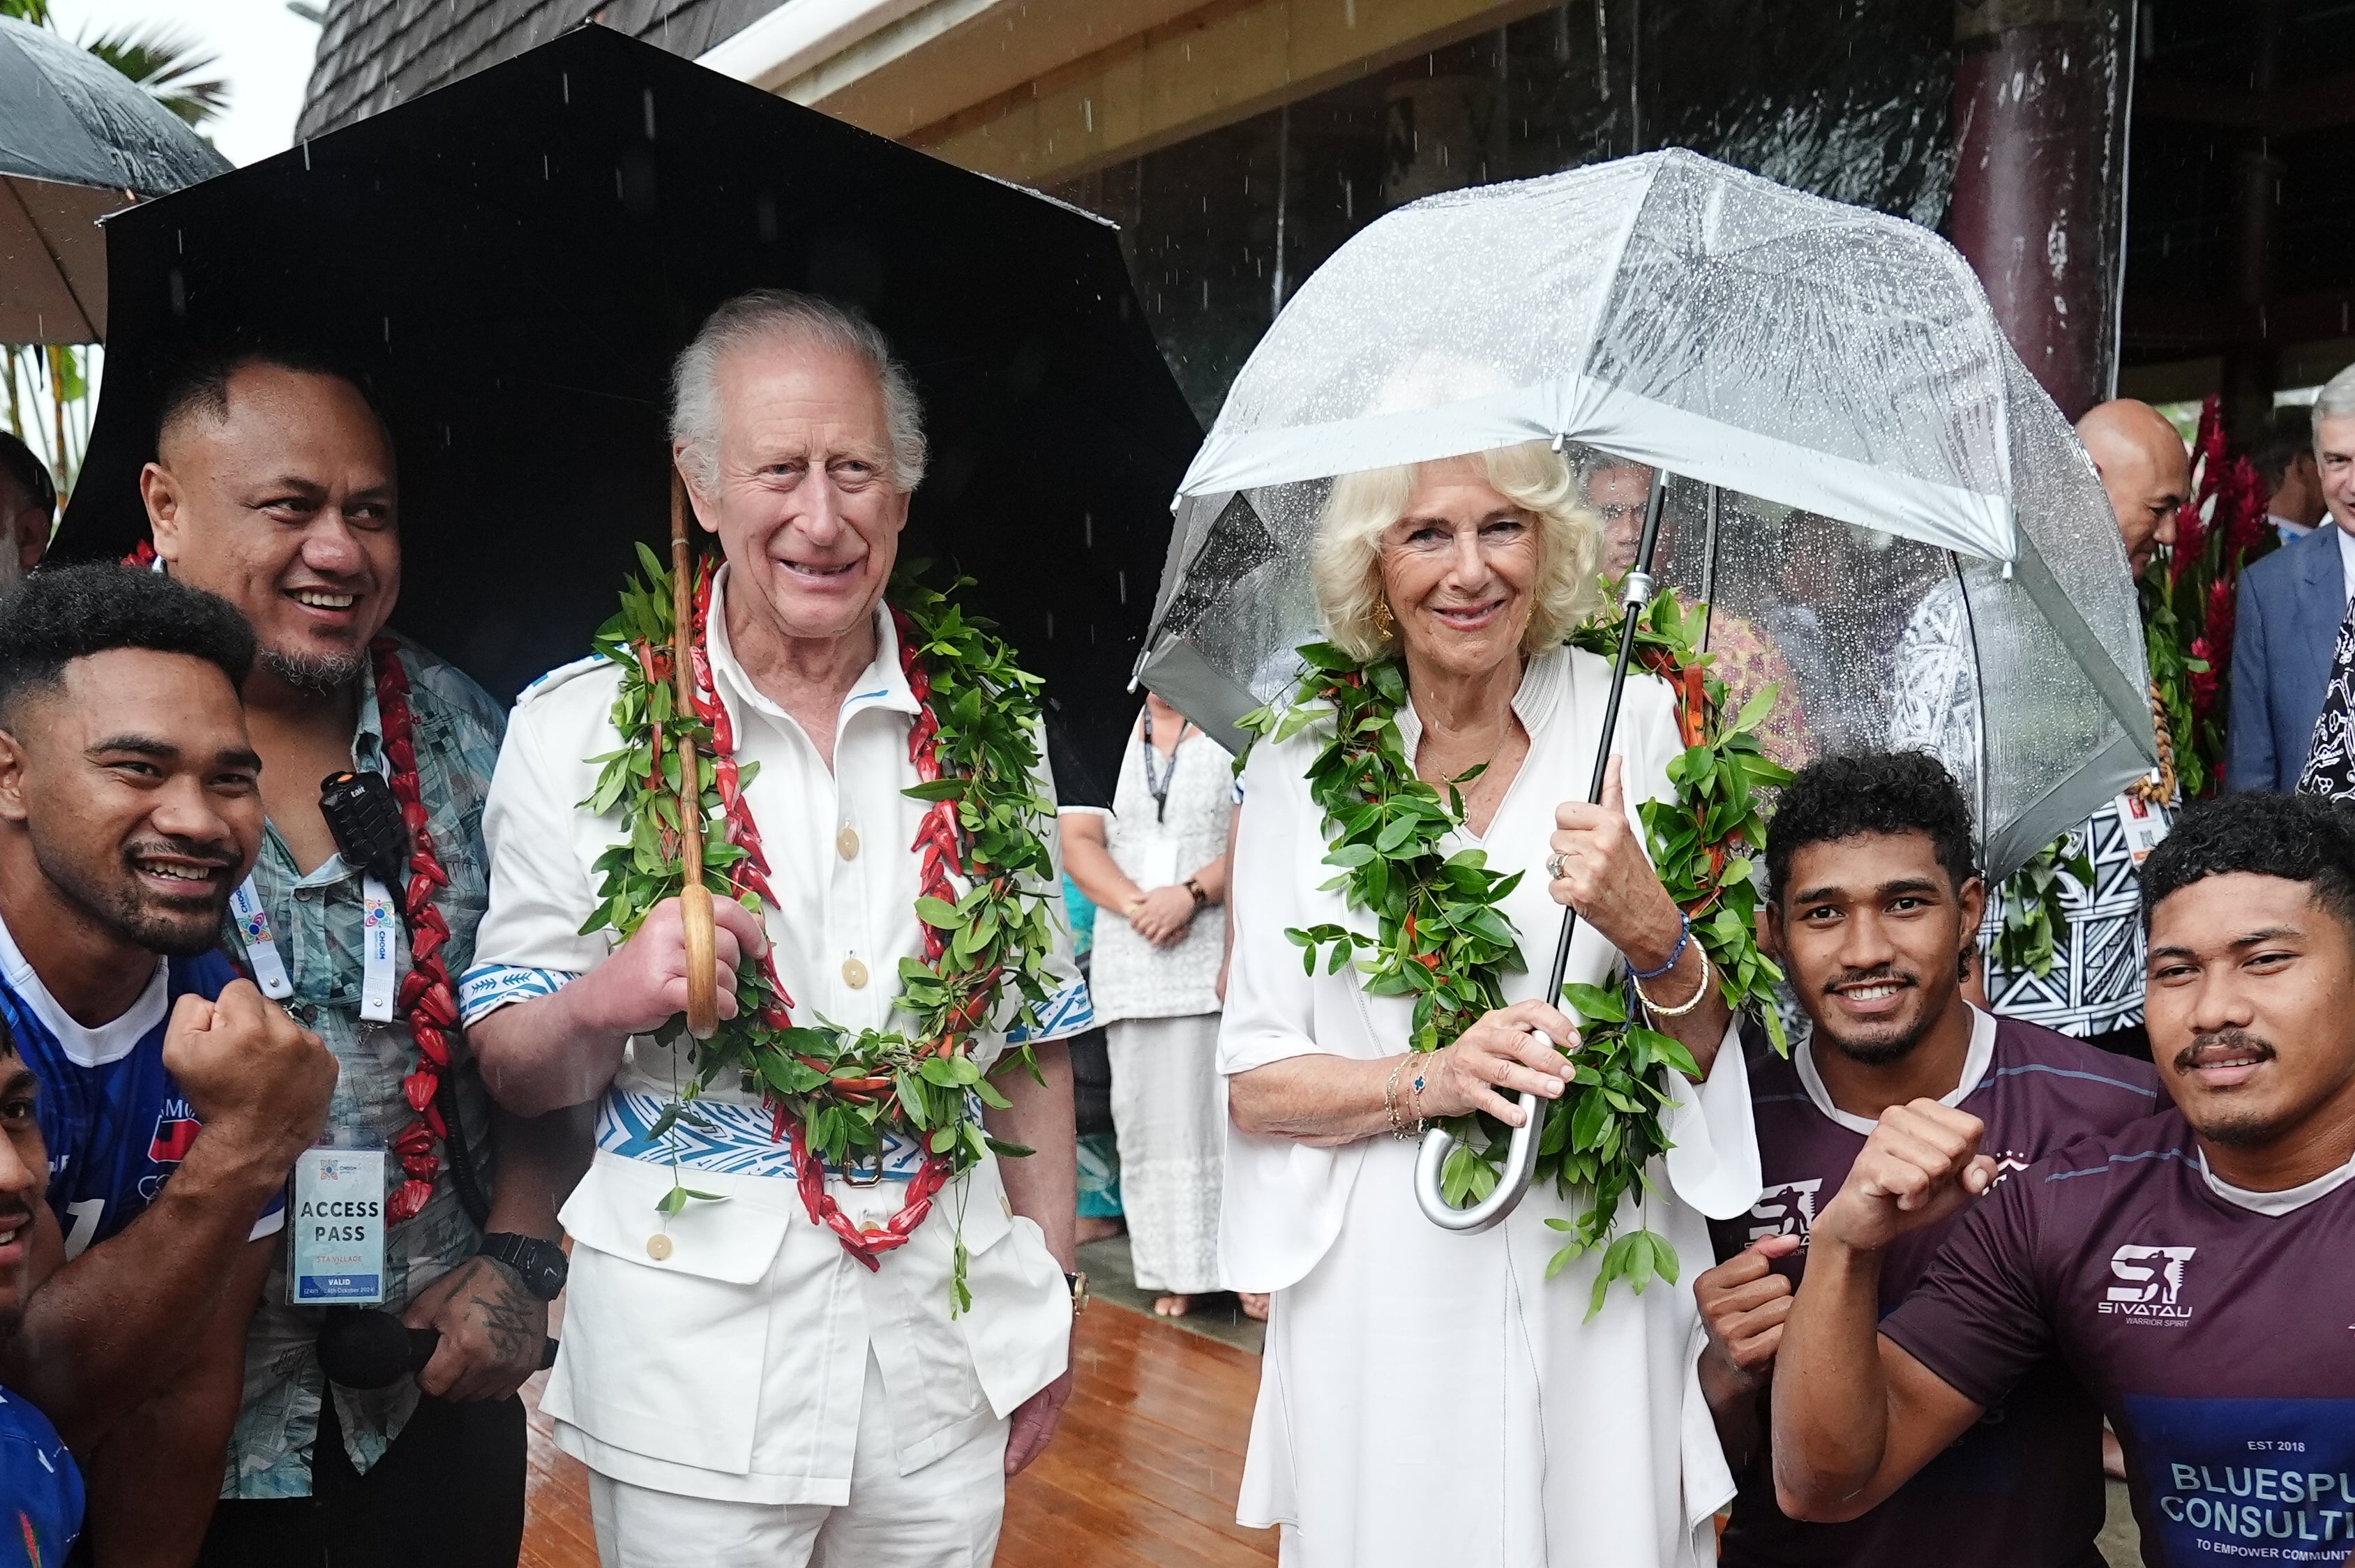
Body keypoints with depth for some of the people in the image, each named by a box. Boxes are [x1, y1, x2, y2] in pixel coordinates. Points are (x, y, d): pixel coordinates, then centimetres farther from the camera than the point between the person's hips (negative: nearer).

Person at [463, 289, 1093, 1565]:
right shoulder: (580, 727, -4)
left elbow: (1034, 1038, 10)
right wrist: (607, 1002, -24)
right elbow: (512, 1071, -3)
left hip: (947, 1332, 3)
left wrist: (1050, 1290, 9)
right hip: (692, 1350, -2)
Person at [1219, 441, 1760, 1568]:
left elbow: (1708, 1055, 1)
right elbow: (1252, 1083, -1)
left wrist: (1652, 934, -19)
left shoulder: (1635, 721, -1)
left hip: (1599, 1283, 0)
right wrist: (1429, 1081, -18)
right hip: (1382, 1304, 0)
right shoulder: (1299, 767, -1)